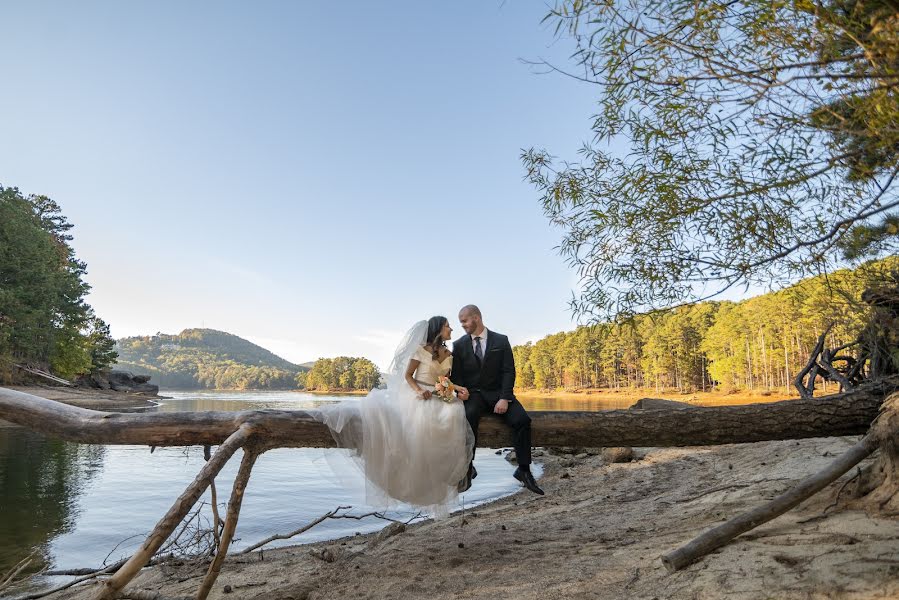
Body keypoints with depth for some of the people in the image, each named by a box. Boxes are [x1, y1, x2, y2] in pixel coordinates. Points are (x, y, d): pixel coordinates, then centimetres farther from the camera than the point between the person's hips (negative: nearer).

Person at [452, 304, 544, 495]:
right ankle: (468, 468, -26)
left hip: (498, 393, 0)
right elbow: (456, 375, 7)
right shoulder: (459, 345, 8)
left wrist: (504, 398, -15)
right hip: (473, 394, 0)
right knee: (468, 417, -34)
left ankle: (524, 470, -14)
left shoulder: (501, 341, 4)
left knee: (522, 419, -26)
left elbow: (509, 371, -2)